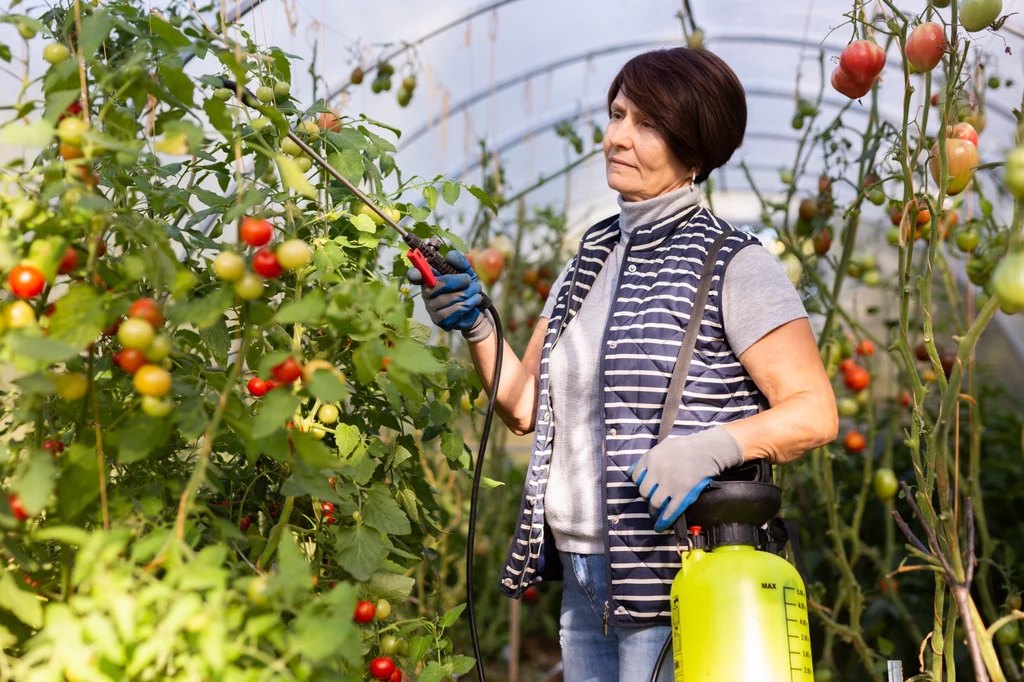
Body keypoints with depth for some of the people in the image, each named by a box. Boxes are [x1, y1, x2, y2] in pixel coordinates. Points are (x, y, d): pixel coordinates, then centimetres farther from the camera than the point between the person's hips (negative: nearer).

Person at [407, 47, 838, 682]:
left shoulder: (733, 265, -8)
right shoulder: (594, 256, 13)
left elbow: (815, 413, -13)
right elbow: (524, 405, 12)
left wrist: (710, 446, -27)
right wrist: (476, 325, -3)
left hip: (677, 582, -6)